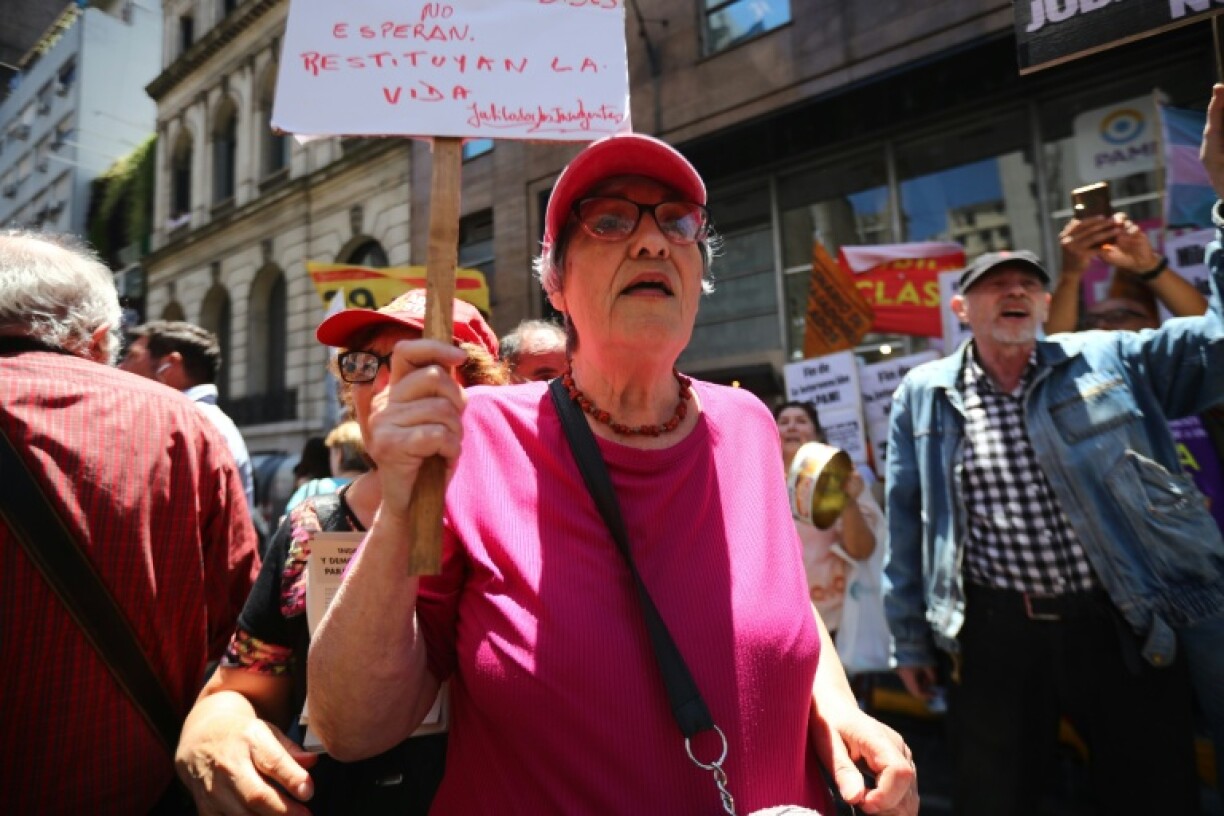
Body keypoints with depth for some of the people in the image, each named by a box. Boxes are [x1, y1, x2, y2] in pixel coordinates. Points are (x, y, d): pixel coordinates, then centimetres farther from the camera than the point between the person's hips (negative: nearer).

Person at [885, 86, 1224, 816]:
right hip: (997, 634, 0)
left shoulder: (1108, 362, 1)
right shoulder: (922, 395, 0)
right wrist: (911, 638, 5)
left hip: (1124, 628, 1)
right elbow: (907, 523, 2)